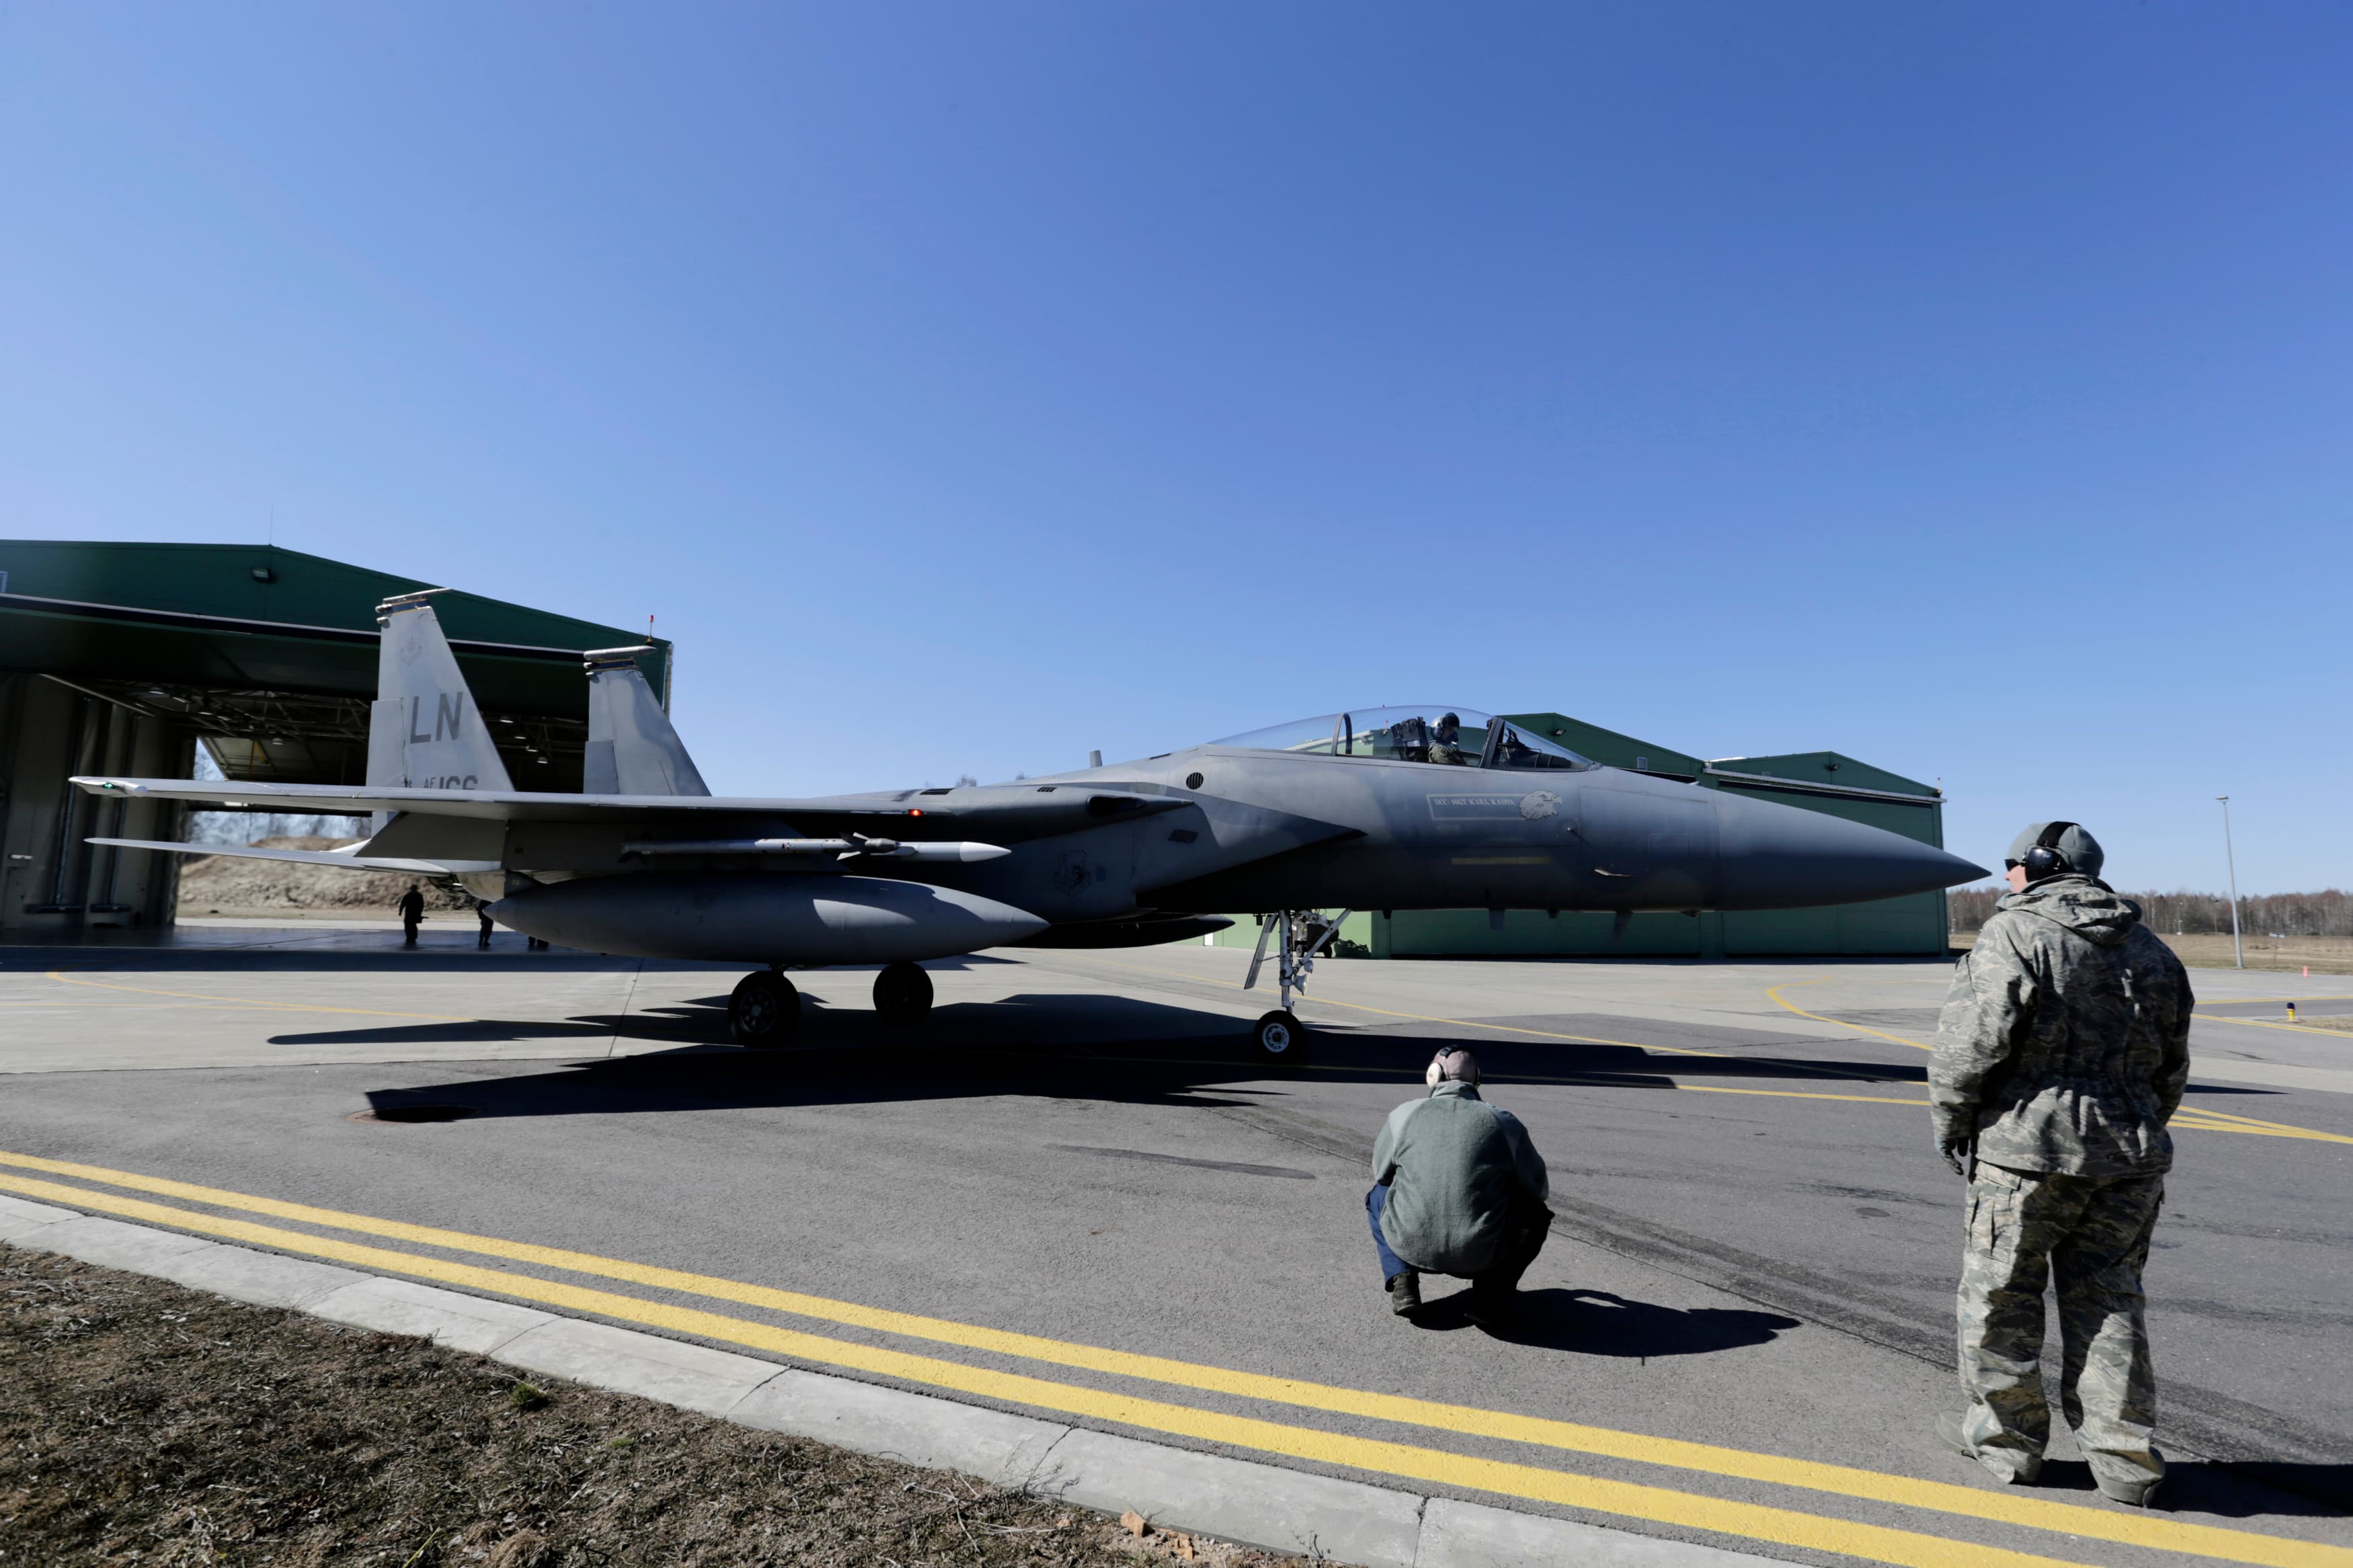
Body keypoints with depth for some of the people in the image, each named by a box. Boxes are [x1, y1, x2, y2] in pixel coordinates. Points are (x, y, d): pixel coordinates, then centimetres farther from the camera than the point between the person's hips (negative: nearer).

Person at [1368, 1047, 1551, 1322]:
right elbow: (1539, 1189, 13)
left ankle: (1402, 1281, 11)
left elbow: (1381, 1174, 18)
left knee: (1378, 1197, 32)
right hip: (1483, 1256, -1)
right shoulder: (1504, 1123, 2)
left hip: (1411, 1247, 1)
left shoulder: (1403, 1115, 4)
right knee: (1535, 1214, 26)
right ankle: (1491, 1295, 12)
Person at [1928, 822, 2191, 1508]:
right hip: (2128, 1156, 7)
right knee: (2107, 1301, 15)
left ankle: (2005, 1437, 19)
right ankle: (2125, 1461, 17)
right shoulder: (2153, 952, 13)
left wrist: (1950, 1130, -3)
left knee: (1999, 1296, 7)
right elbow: (2171, 1070, 18)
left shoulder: (2012, 935, -11)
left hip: (2029, 1149, -7)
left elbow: (1970, 1047, -16)